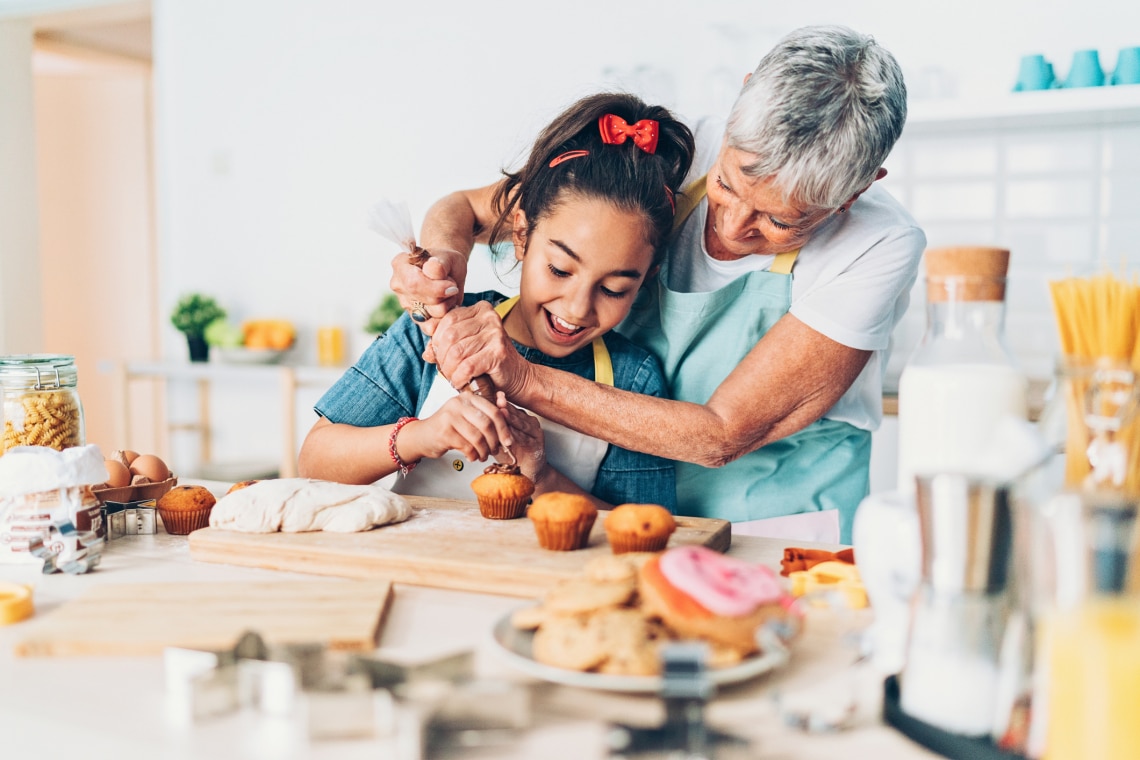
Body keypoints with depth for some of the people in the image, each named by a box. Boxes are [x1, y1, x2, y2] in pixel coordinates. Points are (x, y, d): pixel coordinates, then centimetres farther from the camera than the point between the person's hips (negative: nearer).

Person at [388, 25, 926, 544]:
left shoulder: (880, 247, -18)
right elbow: (464, 208, 1)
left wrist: (523, 380, -24)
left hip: (776, 525, -2)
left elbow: (722, 434, -20)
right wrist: (447, 258, -22)